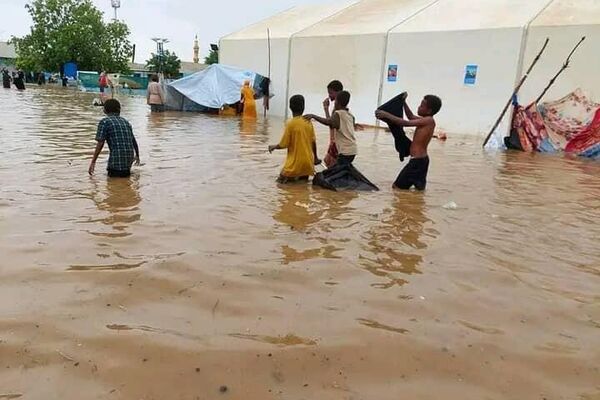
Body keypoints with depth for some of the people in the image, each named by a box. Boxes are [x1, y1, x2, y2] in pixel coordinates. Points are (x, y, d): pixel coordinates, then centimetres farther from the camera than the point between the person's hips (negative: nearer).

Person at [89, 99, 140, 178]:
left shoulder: (105, 122, -1)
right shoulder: (126, 122, 15)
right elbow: (134, 142, 22)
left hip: (116, 160, -5)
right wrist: (137, 156, 39)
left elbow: (100, 144, -8)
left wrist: (93, 162, -2)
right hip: (129, 159, 5)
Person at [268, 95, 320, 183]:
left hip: (295, 162, -4)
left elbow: (283, 145, -9)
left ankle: (291, 177, -10)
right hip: (308, 162, 4)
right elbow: (313, 142, 6)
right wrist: (315, 158, 20)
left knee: (281, 179, 13)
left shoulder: (291, 124, -12)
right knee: (304, 178, 27)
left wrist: (274, 147, 12)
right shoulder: (308, 122, 1)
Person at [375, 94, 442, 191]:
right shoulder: (426, 121, 12)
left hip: (417, 161, -10)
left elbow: (406, 123, -20)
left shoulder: (429, 120, -16)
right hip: (421, 160, 10)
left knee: (397, 187, -6)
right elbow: (411, 117, 27)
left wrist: (386, 115, -18)